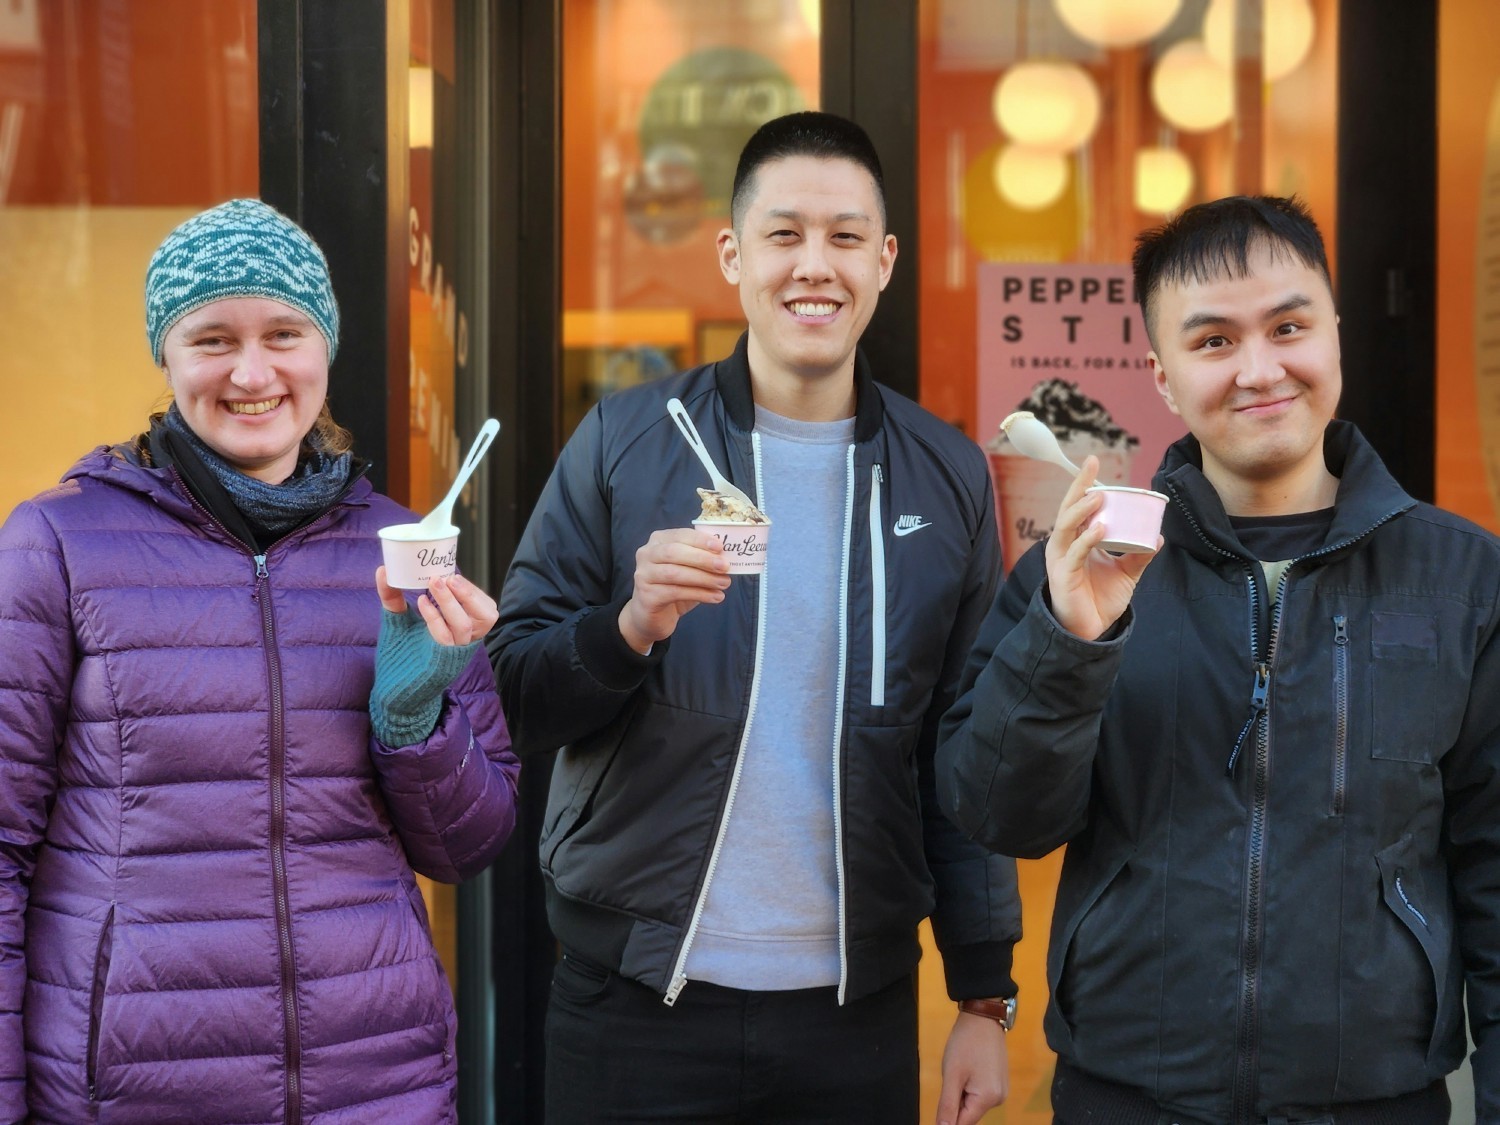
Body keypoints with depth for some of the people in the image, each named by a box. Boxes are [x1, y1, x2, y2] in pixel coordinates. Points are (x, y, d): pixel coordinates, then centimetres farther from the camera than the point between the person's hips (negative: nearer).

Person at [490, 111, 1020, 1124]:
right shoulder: (624, 444, -3)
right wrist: (631, 627, -22)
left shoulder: (946, 477, 3)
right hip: (636, 1002, -1)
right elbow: (515, 696, -2)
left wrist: (986, 995, 5)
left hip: (857, 1008, 2)